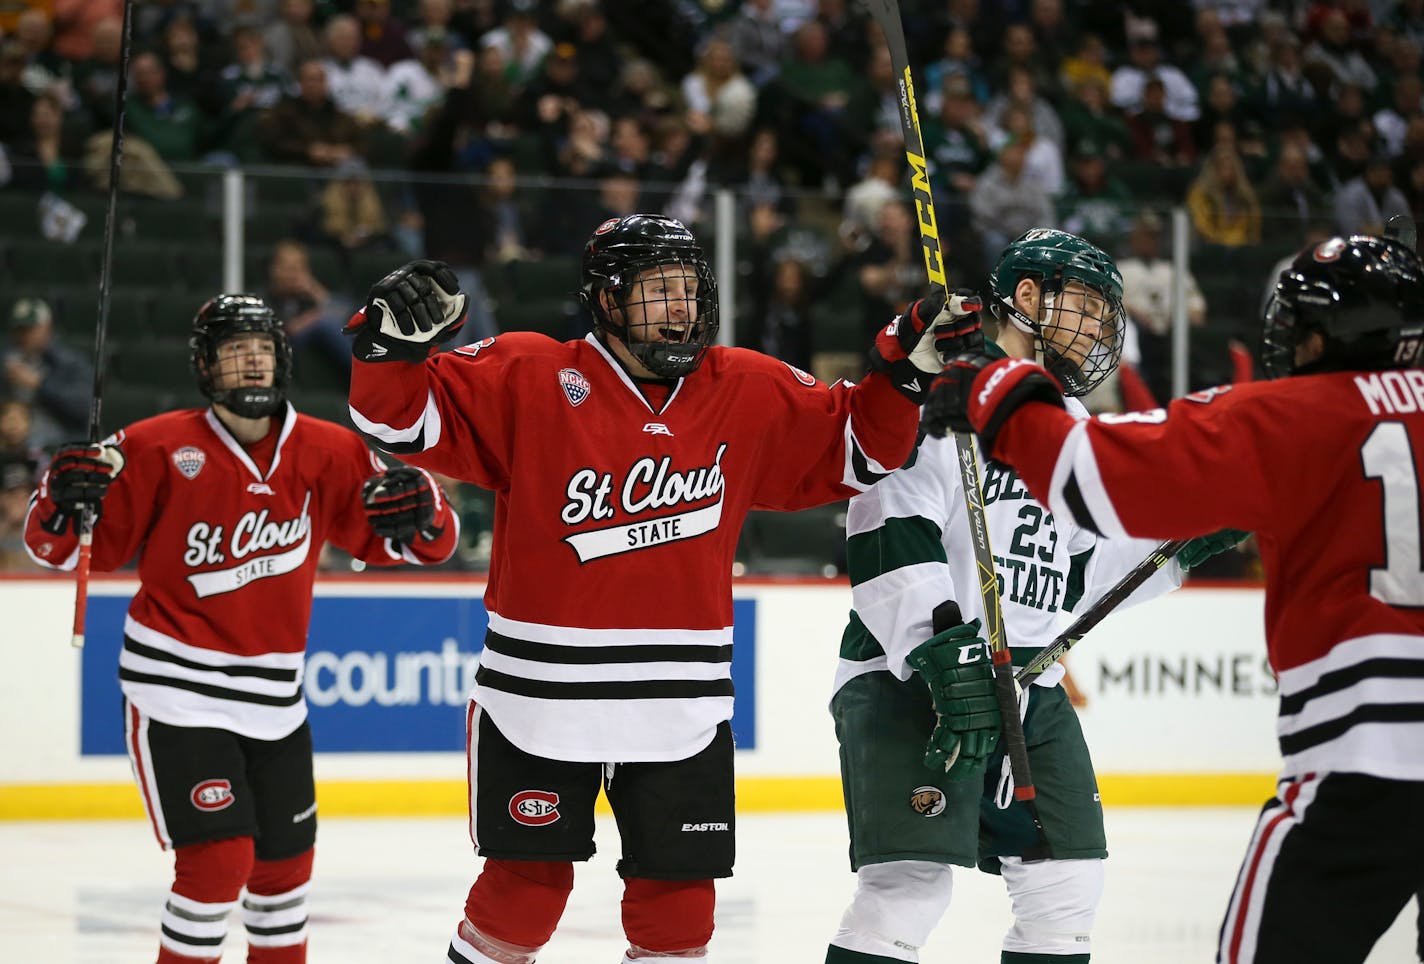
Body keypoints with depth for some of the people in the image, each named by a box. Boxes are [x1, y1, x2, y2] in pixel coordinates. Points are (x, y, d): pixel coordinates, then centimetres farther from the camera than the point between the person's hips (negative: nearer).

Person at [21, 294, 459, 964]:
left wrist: (419, 511, -20)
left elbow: (411, 540, 2)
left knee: (285, 857, 16)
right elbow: (65, 549, -6)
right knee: (220, 858, -14)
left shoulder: (326, 454, -2)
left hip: (273, 698, 5)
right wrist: (64, 501, -27)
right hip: (177, 689, -5)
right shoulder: (159, 449, -11)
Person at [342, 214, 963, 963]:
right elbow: (404, 419, -7)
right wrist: (393, 340, -25)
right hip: (540, 698, -3)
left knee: (678, 899, 7)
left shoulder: (753, 395, 5)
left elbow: (855, 450, 14)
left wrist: (905, 369, 1)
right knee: (524, 889, 1)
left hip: (681, 707, 3)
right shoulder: (528, 379, -6)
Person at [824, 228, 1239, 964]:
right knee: (911, 883, -19)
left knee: (1067, 882, 10)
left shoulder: (1070, 425, 20)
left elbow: (1078, 573, 23)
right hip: (908, 679, -9)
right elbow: (888, 531, -21)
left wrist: (1179, 548, 11)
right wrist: (944, 653, -28)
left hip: (1029, 687, 9)